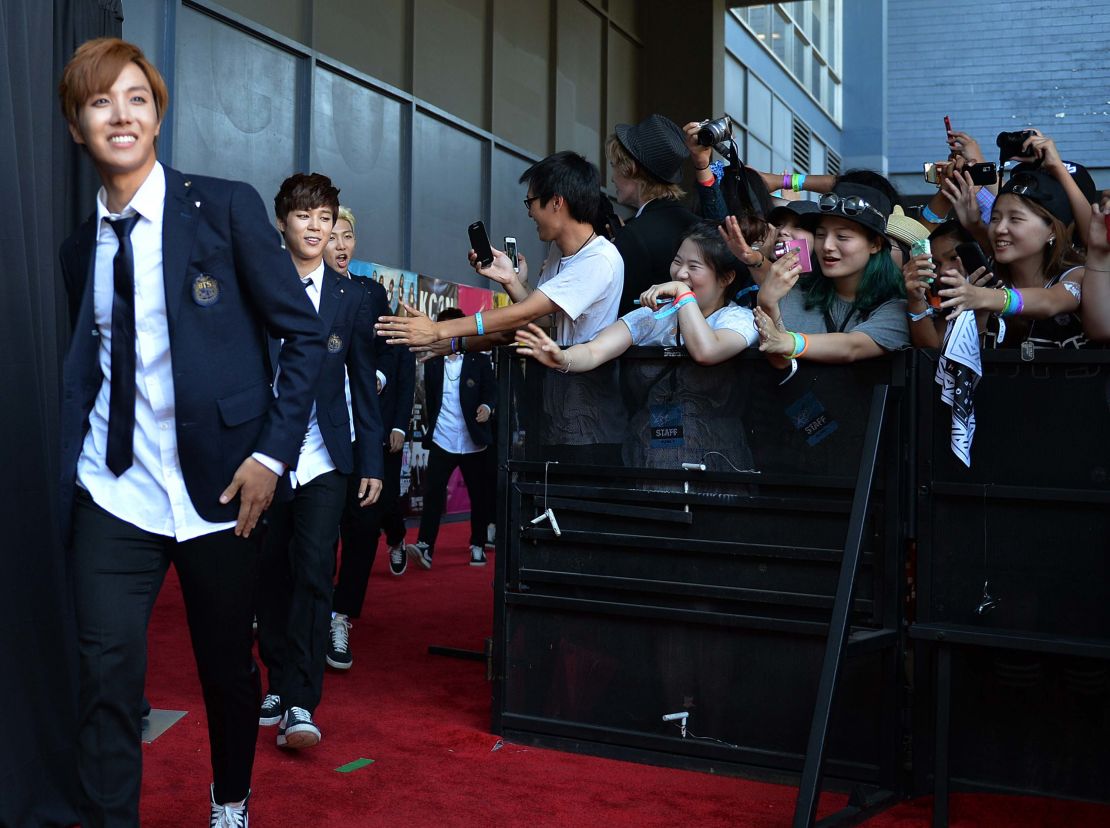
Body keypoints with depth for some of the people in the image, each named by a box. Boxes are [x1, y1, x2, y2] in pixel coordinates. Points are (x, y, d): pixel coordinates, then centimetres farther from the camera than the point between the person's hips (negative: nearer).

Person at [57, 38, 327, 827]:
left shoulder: (226, 207, -5)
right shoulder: (79, 246, 9)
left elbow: (305, 334, -5)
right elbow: (84, 369, 15)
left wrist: (272, 452, -12)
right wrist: (70, 459, 2)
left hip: (219, 486, -2)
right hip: (113, 493, 3)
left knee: (228, 667, 12)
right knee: (107, 674, -4)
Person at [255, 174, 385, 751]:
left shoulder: (353, 299, 7)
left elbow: (365, 384, 8)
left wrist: (371, 462, 5)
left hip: (324, 460, -1)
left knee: (314, 574, -10)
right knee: (271, 575, 8)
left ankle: (301, 705, -7)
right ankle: (278, 684, 24)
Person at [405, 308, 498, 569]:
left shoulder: (480, 361, 2)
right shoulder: (432, 363, 9)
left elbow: (491, 390, -6)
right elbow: (430, 399, 14)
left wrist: (487, 406, -27)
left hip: (473, 441, -1)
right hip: (441, 440, 1)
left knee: (479, 495, 6)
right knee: (433, 492, -10)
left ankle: (478, 546, 19)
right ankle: (425, 546, -16)